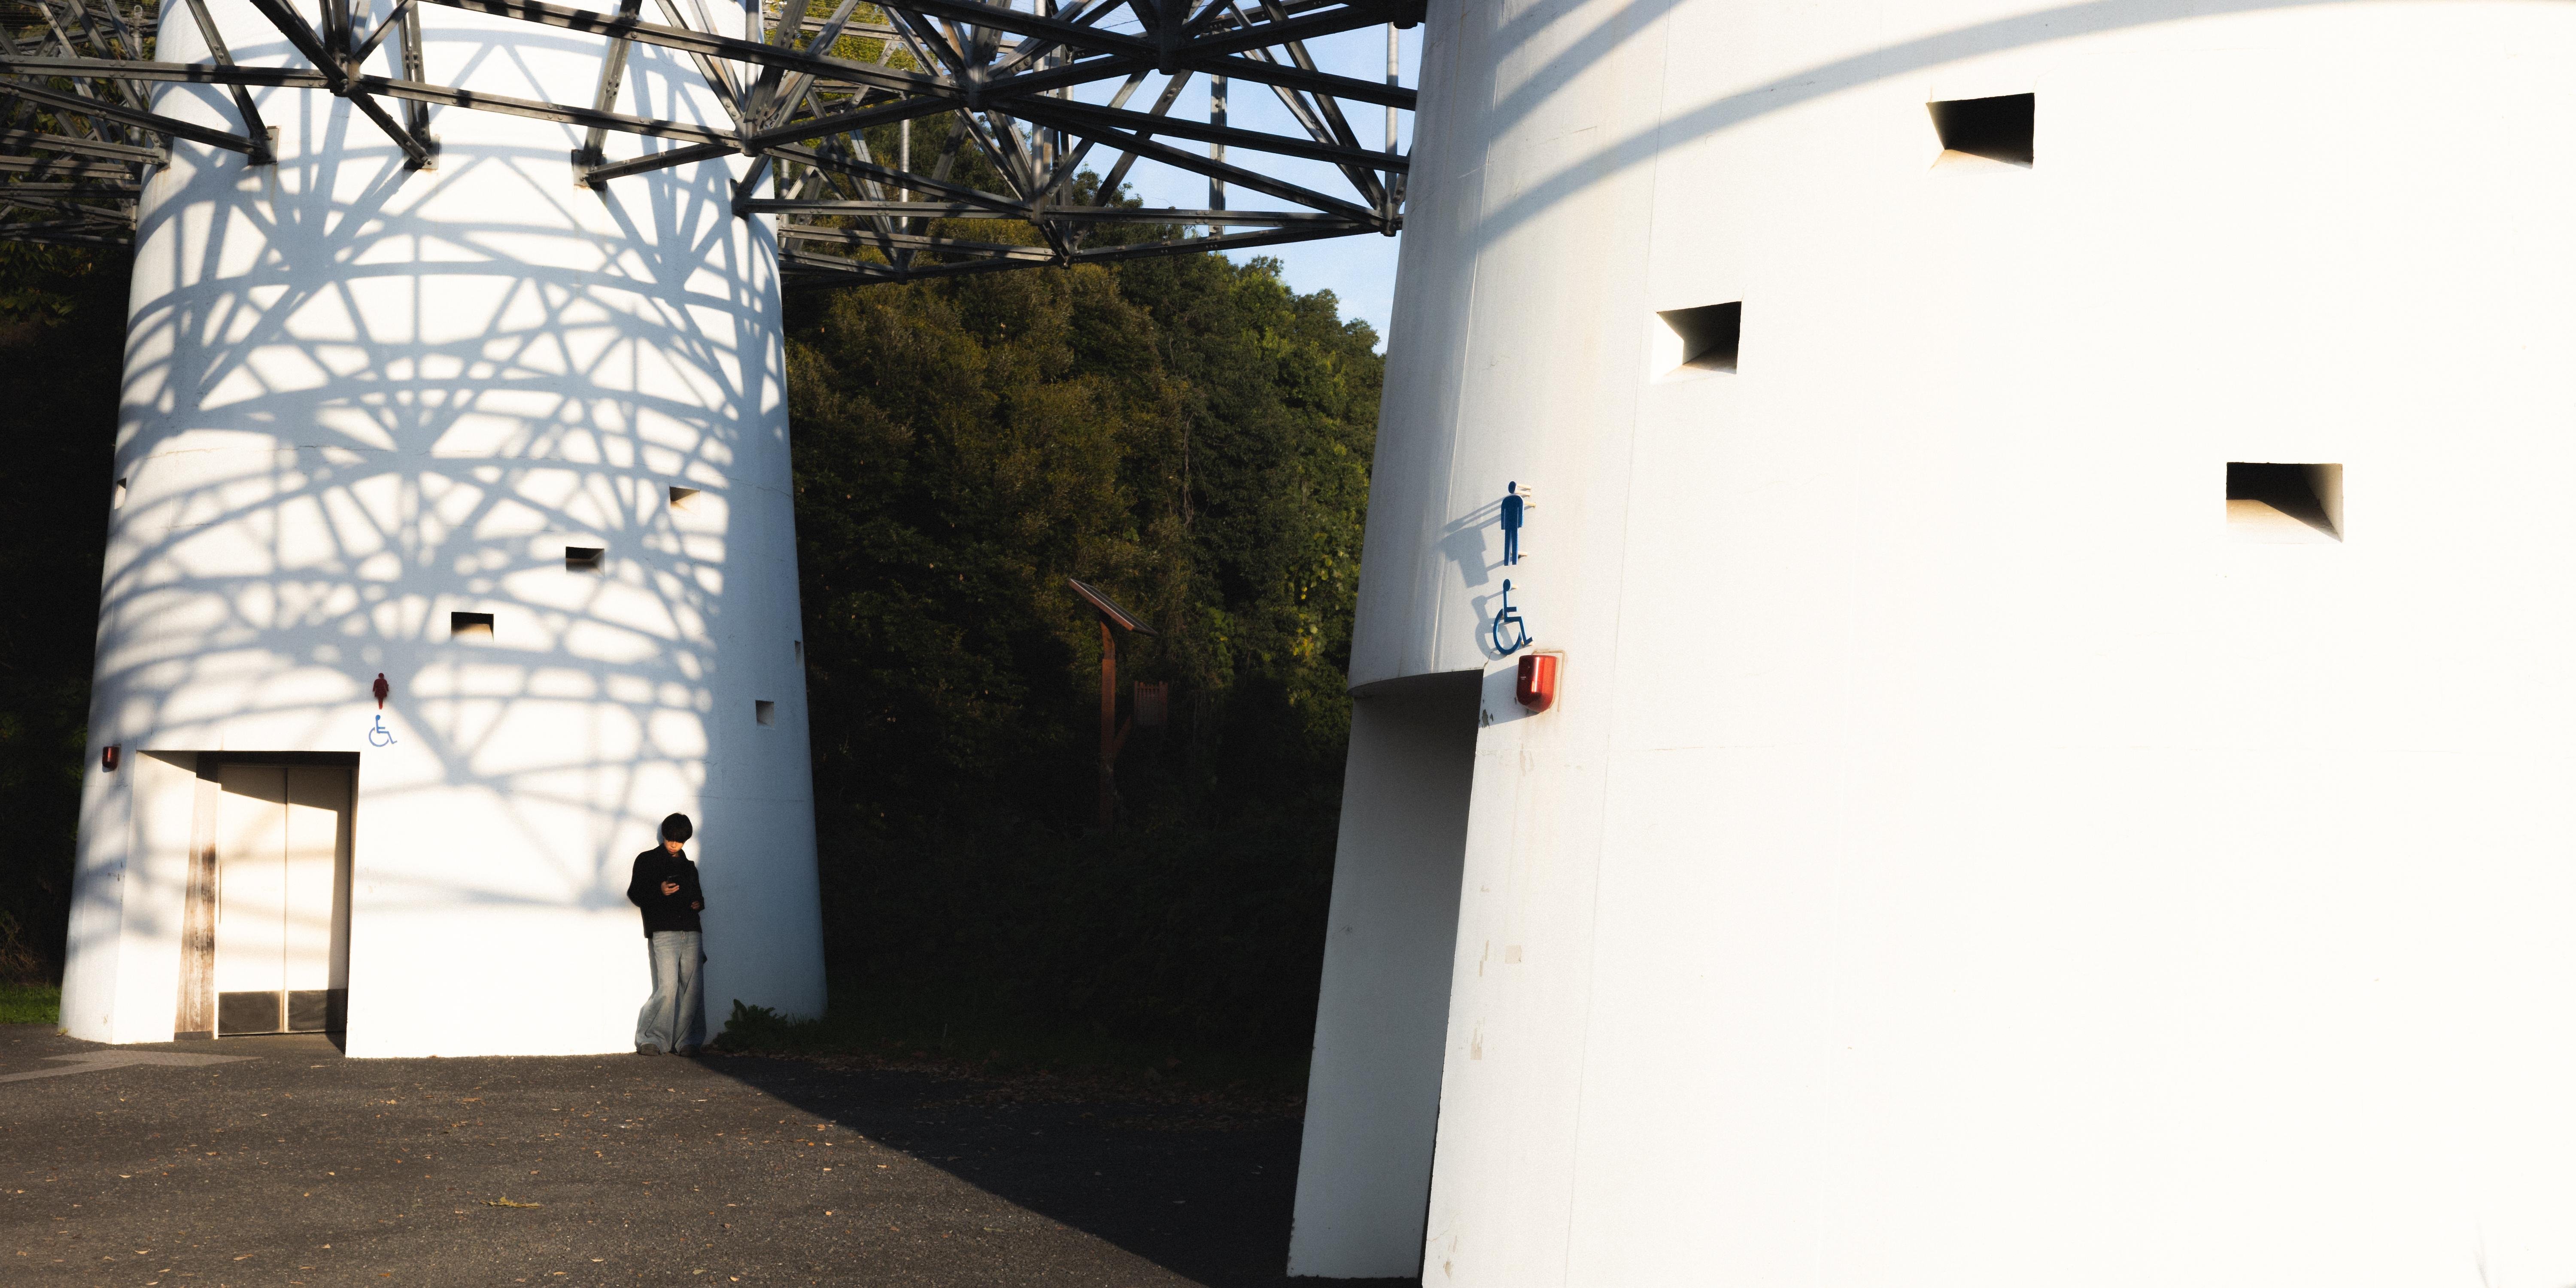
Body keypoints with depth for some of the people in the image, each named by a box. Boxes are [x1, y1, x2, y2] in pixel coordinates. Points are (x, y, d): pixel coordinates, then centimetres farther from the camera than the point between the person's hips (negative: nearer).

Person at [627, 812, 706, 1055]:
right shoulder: (647, 860, 9)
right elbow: (635, 894, 3)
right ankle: (650, 1039, -4)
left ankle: (685, 1041, 3)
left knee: (691, 989, -2)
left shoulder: (689, 866, 24)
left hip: (691, 934, 5)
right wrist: (659, 891, -13)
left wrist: (699, 903, 10)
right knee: (668, 987, -15)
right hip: (664, 933, -5)